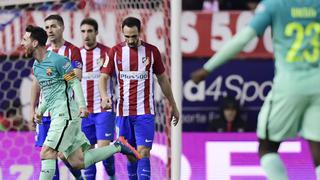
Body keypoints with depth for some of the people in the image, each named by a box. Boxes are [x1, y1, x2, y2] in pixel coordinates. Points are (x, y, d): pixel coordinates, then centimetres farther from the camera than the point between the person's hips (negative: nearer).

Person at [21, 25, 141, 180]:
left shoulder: (57, 60, -9)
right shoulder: (36, 67, 17)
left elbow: (75, 82, -9)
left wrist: (82, 105, -21)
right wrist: (40, 110, 15)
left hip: (66, 114, -9)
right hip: (57, 115, 9)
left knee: (47, 154, -15)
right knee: (78, 162, 5)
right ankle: (117, 147, 16)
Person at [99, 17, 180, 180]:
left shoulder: (151, 51, 1)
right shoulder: (115, 51, 2)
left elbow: (162, 79, 11)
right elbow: (103, 77, 1)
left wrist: (173, 106, 14)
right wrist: (104, 96, -20)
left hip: (145, 112, -2)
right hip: (123, 112, 2)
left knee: (143, 152, -13)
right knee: (131, 155, 8)